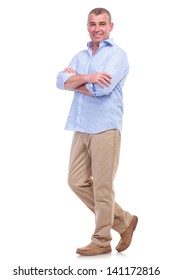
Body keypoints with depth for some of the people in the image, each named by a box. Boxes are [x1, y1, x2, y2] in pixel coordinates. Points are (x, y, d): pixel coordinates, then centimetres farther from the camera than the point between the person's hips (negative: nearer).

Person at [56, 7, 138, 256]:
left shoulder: (117, 54, -2)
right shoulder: (80, 56, 17)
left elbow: (102, 88, -17)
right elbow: (61, 81, 2)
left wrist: (75, 79, -2)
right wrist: (86, 78, -16)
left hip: (105, 128, -7)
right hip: (81, 128, 7)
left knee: (102, 188, -1)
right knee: (77, 182, 9)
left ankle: (101, 241, 12)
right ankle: (124, 221, 22)